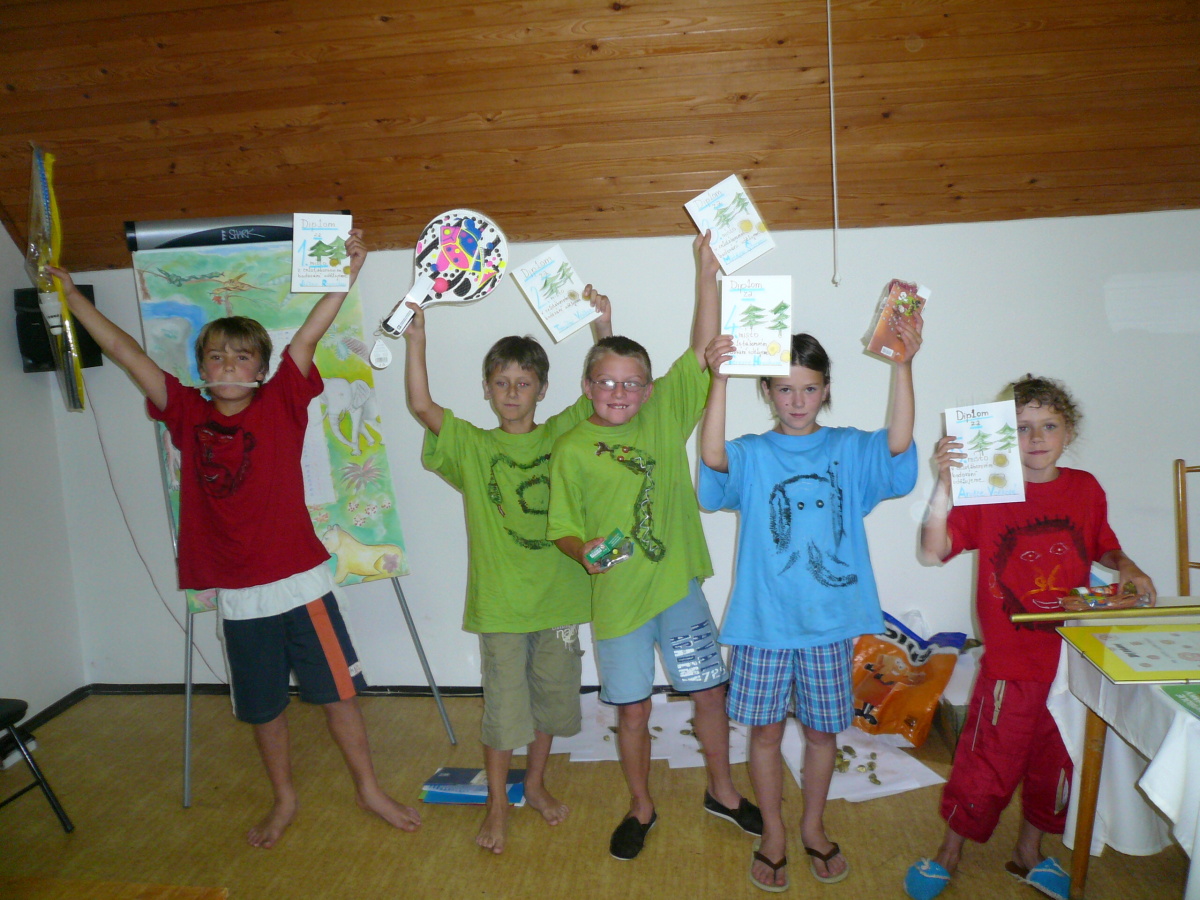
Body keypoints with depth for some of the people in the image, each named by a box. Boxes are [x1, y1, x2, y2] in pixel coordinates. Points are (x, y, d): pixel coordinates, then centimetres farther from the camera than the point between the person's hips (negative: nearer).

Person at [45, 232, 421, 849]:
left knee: (337, 690, 7)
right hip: (237, 595, 3)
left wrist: (347, 275, -22)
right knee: (262, 706, 16)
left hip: (300, 583, -3)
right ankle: (284, 801, 38)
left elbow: (306, 339, -15)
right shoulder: (188, 415, 2)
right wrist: (69, 293, 6)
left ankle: (368, 789, 27)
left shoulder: (281, 405, -4)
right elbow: (125, 352, 5)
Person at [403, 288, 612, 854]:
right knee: (503, 703, 6)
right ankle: (497, 804, 26)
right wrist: (416, 341, -20)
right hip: (500, 599, -2)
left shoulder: (561, 434, 4)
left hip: (557, 593, 2)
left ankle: (535, 784, 38)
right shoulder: (473, 446, -1)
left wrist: (602, 327, -12)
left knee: (551, 695, 16)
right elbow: (422, 406, -12)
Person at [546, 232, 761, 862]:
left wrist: (707, 274, -12)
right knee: (632, 709, 12)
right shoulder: (571, 450, -7)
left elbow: (702, 352, -6)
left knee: (710, 691, 14)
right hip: (617, 597, -2)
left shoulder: (665, 414, -1)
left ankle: (722, 792, 39)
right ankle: (641, 808, 36)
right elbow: (562, 527, -4)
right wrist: (584, 550, -25)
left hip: (678, 584, 2)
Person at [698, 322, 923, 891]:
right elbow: (713, 460, -25)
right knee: (765, 730, 11)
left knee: (823, 730, 16)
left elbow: (897, 444, -18)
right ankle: (773, 833, 33)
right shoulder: (751, 455, -3)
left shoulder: (849, 450, 1)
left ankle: (813, 827, 40)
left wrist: (903, 365, -29)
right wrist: (719, 379, -35)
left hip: (830, 619, 1)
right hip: (764, 620, -1)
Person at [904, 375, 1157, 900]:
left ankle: (1029, 853, 42)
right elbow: (935, 550, -24)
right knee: (989, 762, 7)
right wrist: (944, 484, -35)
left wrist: (1126, 567, -2)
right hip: (1011, 663, -4)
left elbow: (1102, 546, 19)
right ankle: (949, 853, 29)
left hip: (1072, 657, 4)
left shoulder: (1086, 489, 1)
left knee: (1056, 761, 19)